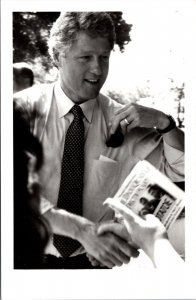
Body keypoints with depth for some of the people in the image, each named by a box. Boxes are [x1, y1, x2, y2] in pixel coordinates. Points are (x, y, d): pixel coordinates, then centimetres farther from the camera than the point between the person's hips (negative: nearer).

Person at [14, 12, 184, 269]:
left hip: (91, 258, 2)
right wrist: (81, 228, -29)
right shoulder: (26, 107, -9)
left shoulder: (121, 119, -1)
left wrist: (163, 122, -14)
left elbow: (182, 169, 3)